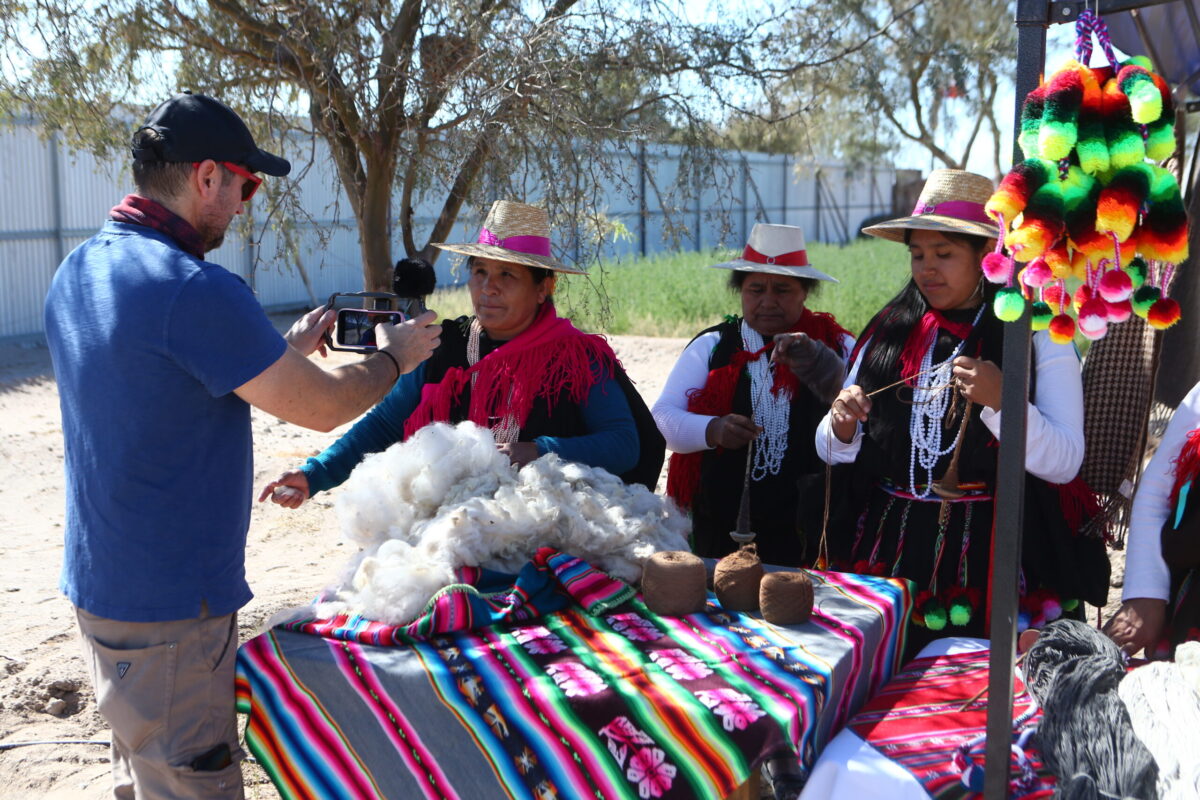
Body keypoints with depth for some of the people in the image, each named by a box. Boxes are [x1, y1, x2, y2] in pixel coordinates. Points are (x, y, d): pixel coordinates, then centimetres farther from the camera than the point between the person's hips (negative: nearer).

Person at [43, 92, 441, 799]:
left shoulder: (78, 271, 5)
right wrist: (395, 357, 1)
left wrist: (288, 348, 17)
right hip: (170, 603, -9)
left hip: (100, 578, 9)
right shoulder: (194, 290, -24)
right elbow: (320, 408, -17)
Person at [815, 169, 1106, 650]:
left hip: (991, 559, -3)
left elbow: (1063, 464, -10)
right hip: (890, 554, 3)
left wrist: (1000, 401, -23)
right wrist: (842, 426, -11)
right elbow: (831, 452, 11)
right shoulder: (889, 333, 8)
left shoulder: (1038, 338, -2)